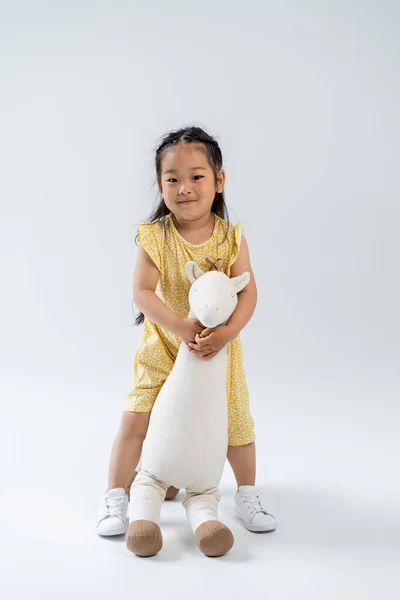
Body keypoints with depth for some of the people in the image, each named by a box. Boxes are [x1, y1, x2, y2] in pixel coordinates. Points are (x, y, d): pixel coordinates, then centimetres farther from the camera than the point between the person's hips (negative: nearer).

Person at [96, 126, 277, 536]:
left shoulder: (231, 237, -11)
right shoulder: (154, 237, -13)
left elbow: (248, 292, -14)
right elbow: (142, 292, -19)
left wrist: (227, 332, -30)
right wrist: (181, 325, -32)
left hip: (219, 349, 1)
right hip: (162, 348, -1)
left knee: (235, 422, 9)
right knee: (135, 421, -5)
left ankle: (248, 495, 32)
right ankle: (115, 499, 14)